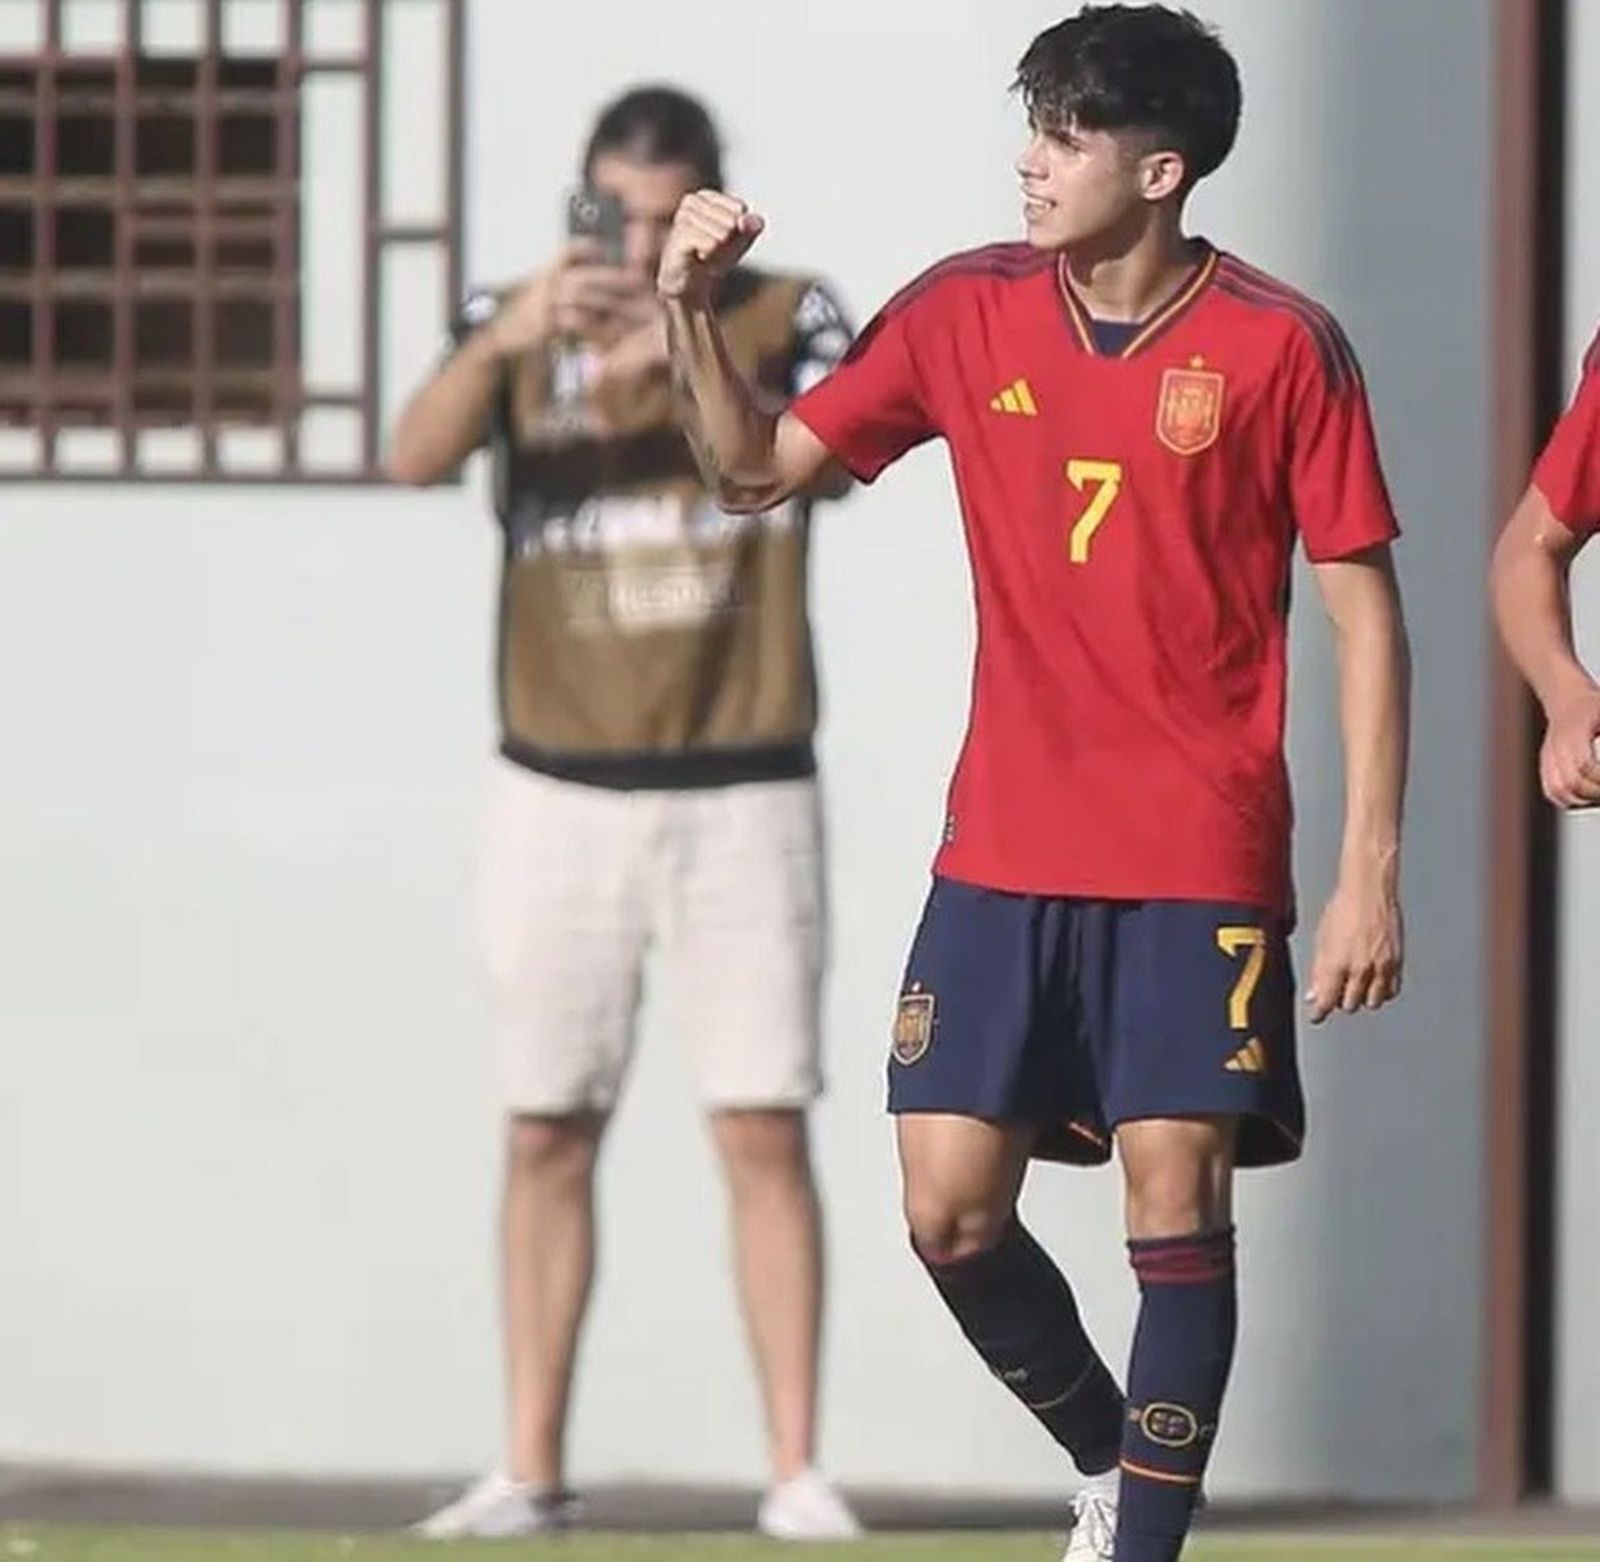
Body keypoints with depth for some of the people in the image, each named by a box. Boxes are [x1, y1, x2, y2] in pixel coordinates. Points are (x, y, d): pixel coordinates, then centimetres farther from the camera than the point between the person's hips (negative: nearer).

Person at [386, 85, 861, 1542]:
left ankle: (796, 1468, -2)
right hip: (562, 795, 1)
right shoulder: (522, 321, 2)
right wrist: (501, 342, -36)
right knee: (548, 1135, 4)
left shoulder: (786, 316, 0)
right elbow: (415, 456, -17)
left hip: (742, 795, -1)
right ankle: (532, 1470, 7)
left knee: (765, 1133, -4)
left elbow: (835, 455, -21)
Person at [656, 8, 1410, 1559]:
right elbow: (755, 466, 11)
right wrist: (690, 313, -7)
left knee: (1174, 1199, -9)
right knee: (951, 1211, 1)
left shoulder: (1278, 346, -7)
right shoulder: (967, 313, 3)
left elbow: (1365, 612, -4)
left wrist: (1370, 868, -9)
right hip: (1001, 854, 4)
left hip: (1201, 863, -4)